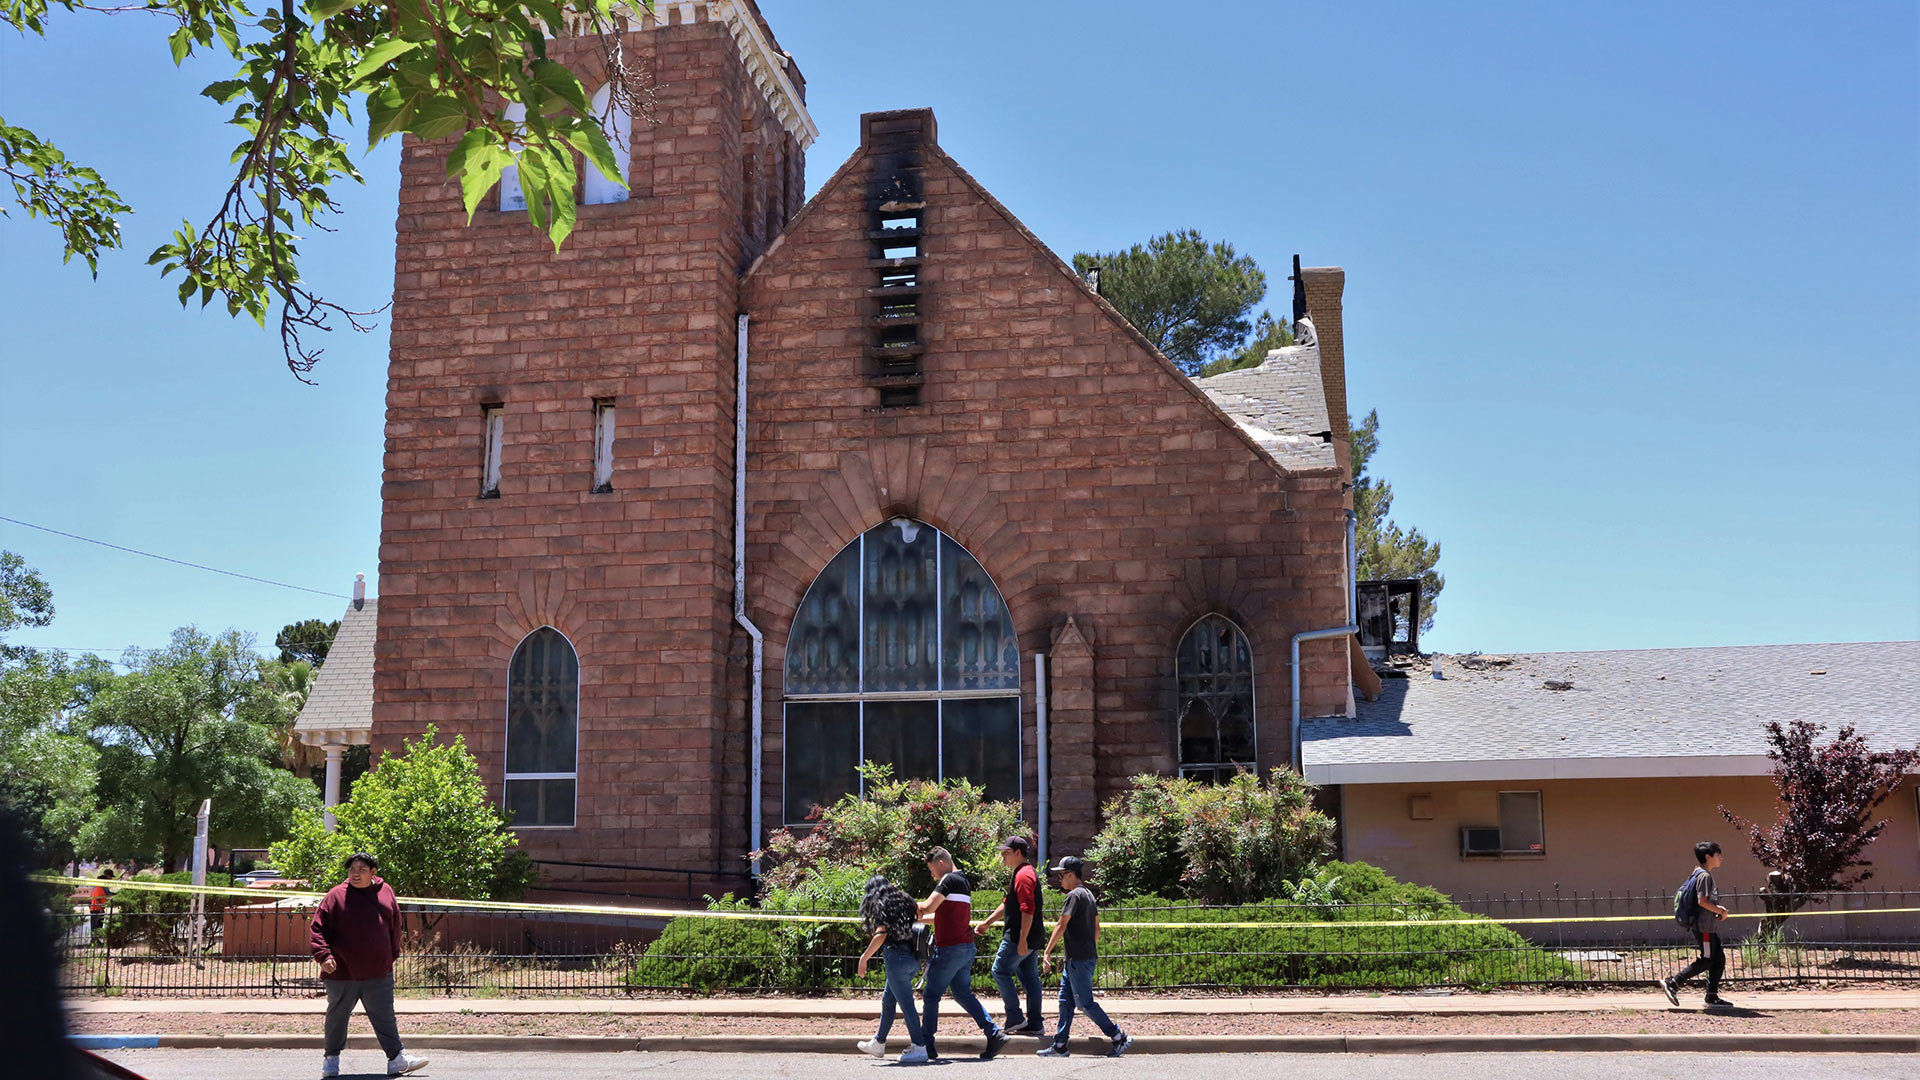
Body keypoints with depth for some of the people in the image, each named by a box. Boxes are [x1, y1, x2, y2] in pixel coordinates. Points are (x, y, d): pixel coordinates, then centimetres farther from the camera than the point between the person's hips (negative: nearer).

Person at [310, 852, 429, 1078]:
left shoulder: (385, 892, 6)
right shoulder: (336, 895, -5)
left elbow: (395, 926, 17)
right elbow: (318, 927, -7)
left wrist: (393, 954, 16)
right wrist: (323, 955, -20)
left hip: (379, 973, 2)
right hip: (342, 973, -2)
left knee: (385, 1017, 4)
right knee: (337, 1015, 12)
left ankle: (397, 1058, 6)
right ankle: (331, 1059, 28)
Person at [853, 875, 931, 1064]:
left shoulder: (880, 906, -5)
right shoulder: (904, 901, 14)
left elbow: (881, 935, -15)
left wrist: (864, 958, -10)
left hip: (896, 958, -8)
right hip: (913, 959, 8)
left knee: (906, 1004, -5)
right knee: (888, 999, 21)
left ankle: (919, 1048, -7)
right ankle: (878, 1044, 32)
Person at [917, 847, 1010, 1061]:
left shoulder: (948, 880, -12)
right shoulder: (963, 881, 17)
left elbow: (928, 908, -21)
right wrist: (920, 917, 28)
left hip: (950, 948, -9)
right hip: (966, 947, 9)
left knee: (931, 995, 1)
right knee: (963, 994, 13)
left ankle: (926, 1047, 6)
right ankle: (994, 1034, 5)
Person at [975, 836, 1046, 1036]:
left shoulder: (1023, 875, -15)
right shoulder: (1027, 872, 19)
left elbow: (1027, 910, -24)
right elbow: (1007, 904, 27)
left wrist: (1022, 939, -27)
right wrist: (987, 922, 27)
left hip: (1021, 936, -10)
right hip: (1032, 937, 10)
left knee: (1001, 971, -2)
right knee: (1029, 978, 9)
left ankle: (1015, 1018, -2)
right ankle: (1035, 1024, 10)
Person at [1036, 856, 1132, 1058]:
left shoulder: (1074, 895, -13)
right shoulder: (1089, 895, 16)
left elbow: (1061, 926, -17)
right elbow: (1096, 929, 20)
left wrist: (1047, 952, -15)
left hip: (1079, 959, -10)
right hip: (1088, 956, 10)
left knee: (1085, 1002, -6)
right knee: (1066, 1000, 10)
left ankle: (1120, 1038, -3)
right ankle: (1060, 1045, 11)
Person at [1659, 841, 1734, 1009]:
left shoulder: (1702, 875, 17)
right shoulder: (1704, 876, -14)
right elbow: (1702, 900, -23)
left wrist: (1718, 909, 14)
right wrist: (1721, 911, -12)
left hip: (1710, 927, 10)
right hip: (1704, 926, -10)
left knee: (1719, 960, 10)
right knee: (1706, 960, -8)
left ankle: (1712, 997, 12)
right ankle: (1672, 983, -8)